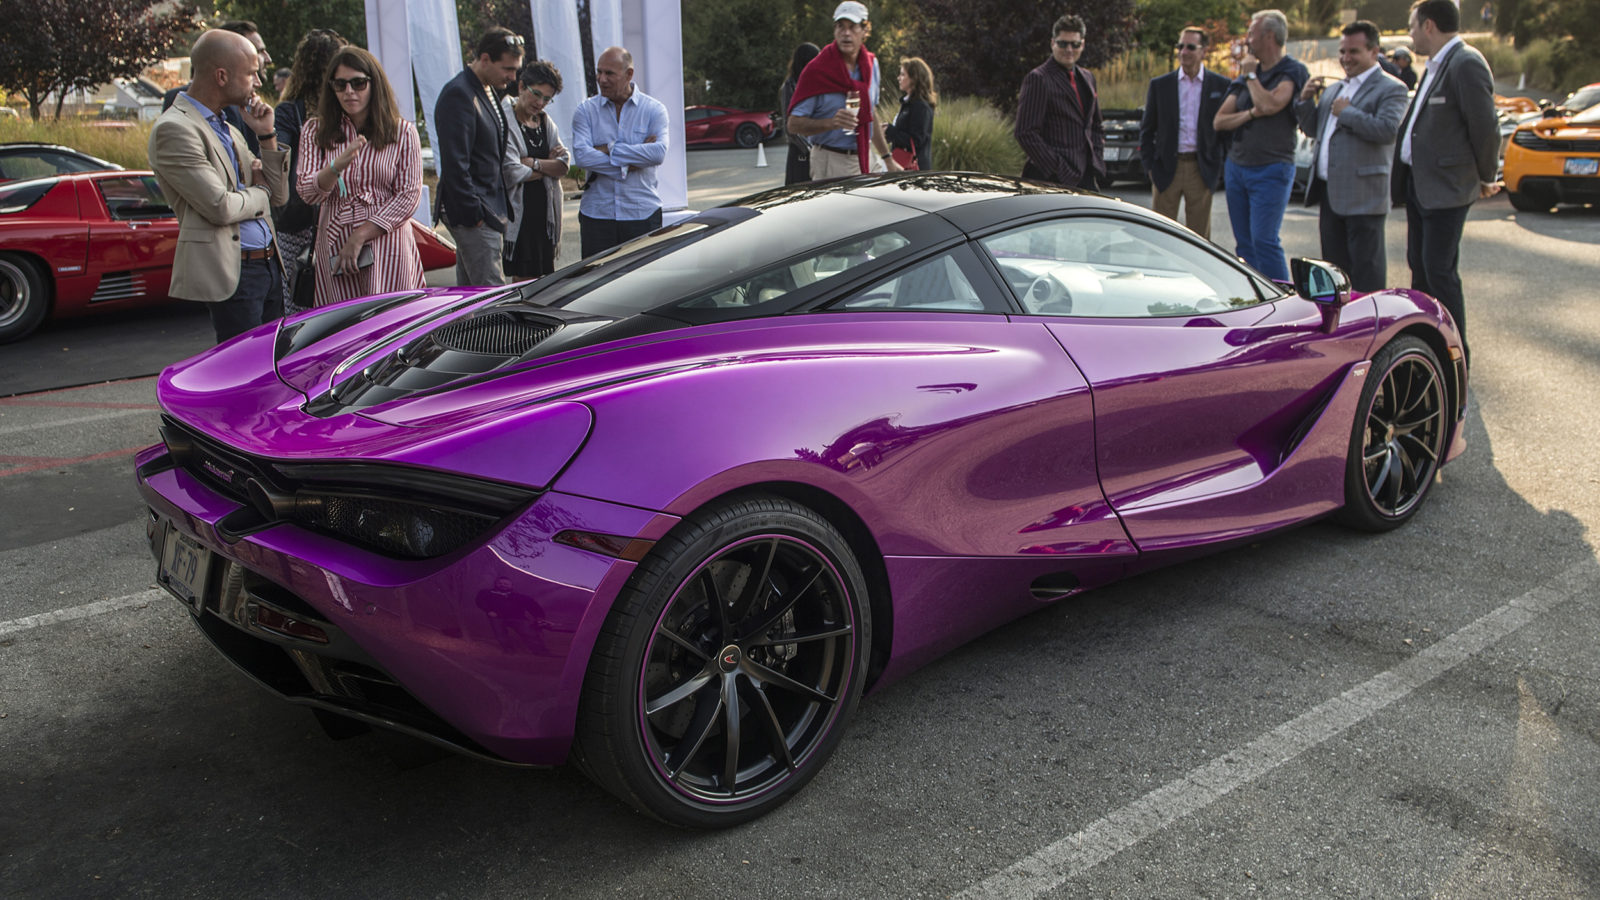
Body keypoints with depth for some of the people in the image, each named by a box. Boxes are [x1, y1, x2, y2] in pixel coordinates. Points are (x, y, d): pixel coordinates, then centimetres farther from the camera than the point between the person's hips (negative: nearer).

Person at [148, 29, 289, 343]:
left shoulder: (228, 129, 19)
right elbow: (220, 208, -18)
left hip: (269, 267, 9)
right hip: (230, 274, -9)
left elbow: (278, 196, 18)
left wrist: (266, 135, 7)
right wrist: (259, 193, 2)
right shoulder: (173, 129, -10)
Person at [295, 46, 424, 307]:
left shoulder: (402, 132, 4)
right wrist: (337, 166, -21)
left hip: (387, 243, -1)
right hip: (334, 249, 1)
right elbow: (307, 192, 0)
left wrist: (360, 235, -9)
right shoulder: (315, 131, 9)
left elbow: (409, 195, -2)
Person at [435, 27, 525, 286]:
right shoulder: (458, 94, -14)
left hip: (490, 210, 10)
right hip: (474, 214, -9)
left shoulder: (488, 90, 16)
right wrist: (473, 213, -19)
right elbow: (454, 163, -19)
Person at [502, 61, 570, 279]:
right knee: (524, 280, -6)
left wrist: (534, 163, -12)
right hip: (518, 217, -7)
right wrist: (547, 166, -2)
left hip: (545, 212, 7)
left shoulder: (546, 122, 13)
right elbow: (512, 173, -18)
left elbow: (563, 166, 4)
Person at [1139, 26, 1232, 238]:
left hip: (1202, 171, 0)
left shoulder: (1221, 85, 3)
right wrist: (1150, 166, 0)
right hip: (1167, 169, 0)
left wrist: (1224, 169, 0)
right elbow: (1147, 129, 8)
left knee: (1199, 235, 6)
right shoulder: (1160, 85, 5)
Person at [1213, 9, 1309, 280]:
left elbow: (1269, 105, -21)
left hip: (1272, 169, -7)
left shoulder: (1292, 72, -4)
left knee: (1265, 242, -13)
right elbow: (1219, 121, 9)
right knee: (1244, 244, 6)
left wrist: (1251, 75, -5)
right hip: (1236, 166, 7)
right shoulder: (1244, 77, 15)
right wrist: (1250, 114, -9)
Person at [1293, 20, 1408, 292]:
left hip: (1362, 194, -8)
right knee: (1334, 265, 15)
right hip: (1330, 192, 8)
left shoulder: (1390, 88, -5)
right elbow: (1313, 130, 20)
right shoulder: (1334, 89, 20)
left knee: (1366, 268, -3)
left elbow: (1388, 130, -20)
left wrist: (1347, 112, -14)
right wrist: (1305, 101, 4)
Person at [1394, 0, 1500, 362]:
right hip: (1418, 183, 10)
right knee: (1419, 266, 15)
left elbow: (1485, 127, -15)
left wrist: (1486, 179, -5)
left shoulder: (1466, 64, -16)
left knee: (1440, 271, -7)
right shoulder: (1435, 66, 15)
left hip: (1446, 188, -10)